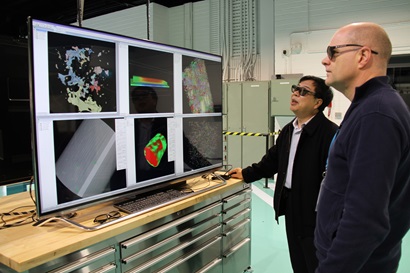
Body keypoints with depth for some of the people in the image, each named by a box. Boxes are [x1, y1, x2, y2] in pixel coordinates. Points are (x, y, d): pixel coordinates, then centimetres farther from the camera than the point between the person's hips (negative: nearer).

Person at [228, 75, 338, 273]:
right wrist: (246, 174, 20)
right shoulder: (288, 129, 9)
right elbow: (272, 160, 18)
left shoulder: (329, 132, -21)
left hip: (314, 212, -8)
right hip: (291, 206, 8)